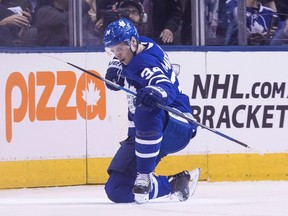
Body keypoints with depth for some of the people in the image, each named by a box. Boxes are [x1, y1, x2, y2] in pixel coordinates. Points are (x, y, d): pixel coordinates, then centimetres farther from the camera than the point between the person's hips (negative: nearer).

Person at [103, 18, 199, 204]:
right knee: (117, 190, -1)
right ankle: (174, 183, 12)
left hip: (176, 129, -10)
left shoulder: (144, 62, -22)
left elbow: (167, 87, -41)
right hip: (141, 133, 10)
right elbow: (121, 60, 29)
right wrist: (115, 69, 6)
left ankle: (144, 177, -36)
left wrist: (156, 93, -65)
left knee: (146, 112, -45)